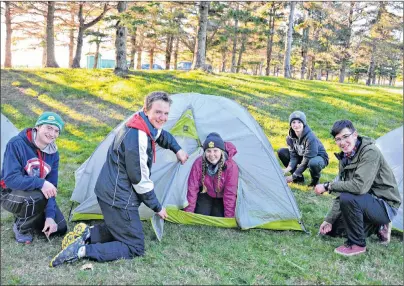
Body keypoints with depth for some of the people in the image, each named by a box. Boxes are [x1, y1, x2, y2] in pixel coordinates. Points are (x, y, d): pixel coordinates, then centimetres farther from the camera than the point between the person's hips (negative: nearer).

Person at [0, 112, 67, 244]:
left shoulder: (53, 154, -7)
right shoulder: (17, 144, -24)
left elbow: (51, 187, -8)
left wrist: (50, 215, -19)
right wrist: (40, 183, -41)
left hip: (36, 196, 6)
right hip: (12, 194, -5)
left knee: (60, 228, -2)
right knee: (37, 197, -38)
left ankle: (25, 216, 19)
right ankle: (21, 227, -8)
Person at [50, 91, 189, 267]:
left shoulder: (148, 126, 4)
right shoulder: (137, 137, -26)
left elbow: (161, 135, 32)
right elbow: (139, 178, -21)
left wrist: (177, 149, 22)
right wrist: (157, 207, -9)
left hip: (109, 191, 10)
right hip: (119, 198, -10)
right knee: (135, 248, 1)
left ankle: (86, 234, 12)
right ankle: (82, 250, -9)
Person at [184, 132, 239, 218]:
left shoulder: (231, 166, -32)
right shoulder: (199, 163, -26)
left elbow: (230, 193, -27)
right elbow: (192, 188, -21)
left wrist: (229, 217, -25)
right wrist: (188, 213, -20)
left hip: (222, 197, -1)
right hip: (205, 194, 1)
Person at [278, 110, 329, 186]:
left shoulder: (310, 137, -33)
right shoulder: (290, 138, -14)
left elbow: (307, 160, -32)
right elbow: (293, 156, -12)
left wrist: (293, 176, -31)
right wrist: (288, 169, -33)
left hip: (319, 158, -6)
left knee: (313, 163, -42)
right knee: (282, 152, -11)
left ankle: (315, 180, -5)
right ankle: (299, 178, 2)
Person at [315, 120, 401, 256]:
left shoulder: (370, 152, -24)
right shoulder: (345, 157, 2)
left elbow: (359, 186, -36)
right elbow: (342, 192, 5)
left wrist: (327, 186, -25)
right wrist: (329, 220, 0)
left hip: (385, 206, -9)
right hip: (366, 202, 9)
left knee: (348, 199, -35)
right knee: (333, 229, 12)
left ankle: (357, 244, -14)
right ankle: (378, 227, 16)